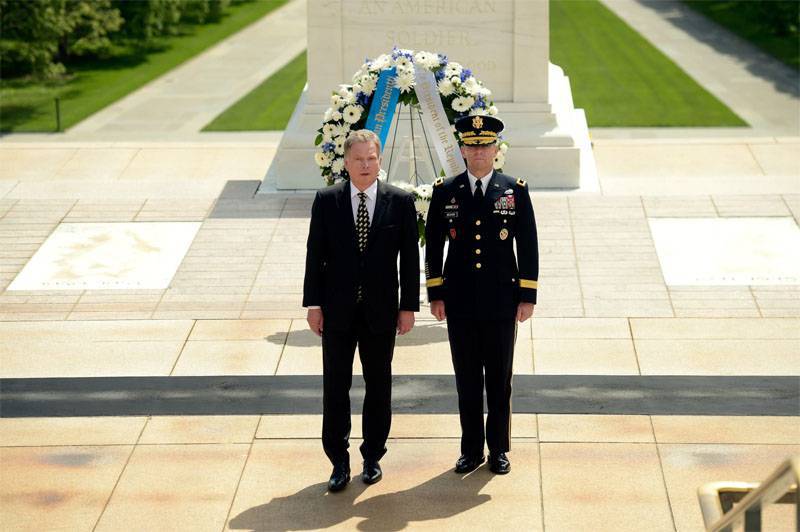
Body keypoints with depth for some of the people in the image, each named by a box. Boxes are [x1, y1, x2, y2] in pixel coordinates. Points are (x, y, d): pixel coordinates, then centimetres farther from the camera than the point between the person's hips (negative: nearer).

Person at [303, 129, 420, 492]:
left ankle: (373, 456, 24)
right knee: (335, 387, 4)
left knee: (379, 386, 10)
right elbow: (315, 254, 0)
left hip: (381, 311, 0)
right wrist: (313, 304, -4)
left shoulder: (400, 202, -2)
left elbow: (410, 257, 0)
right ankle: (339, 461, 14)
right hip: (338, 311, 0)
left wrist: (408, 306, -3)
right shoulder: (326, 201, -1)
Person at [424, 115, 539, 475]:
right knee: (467, 381, 7)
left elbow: (528, 247, 1)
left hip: (502, 303, -1)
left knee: (500, 381, 7)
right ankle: (471, 450, 17)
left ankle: (498, 450, 18)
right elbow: (433, 247, 6)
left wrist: (527, 297, -3)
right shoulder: (445, 192, 3)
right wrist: (435, 295, 2)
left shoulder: (516, 191, 1)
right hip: (460, 304, 1)